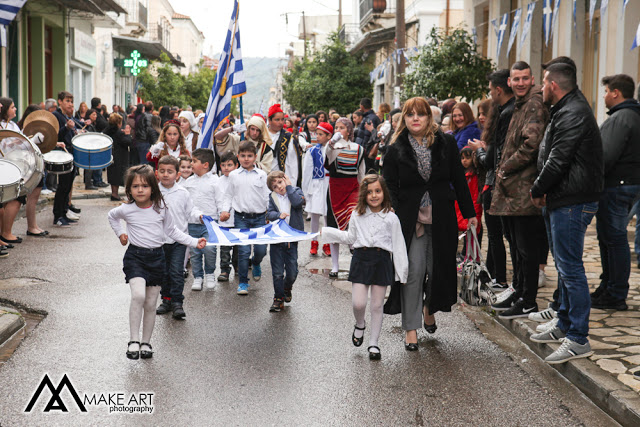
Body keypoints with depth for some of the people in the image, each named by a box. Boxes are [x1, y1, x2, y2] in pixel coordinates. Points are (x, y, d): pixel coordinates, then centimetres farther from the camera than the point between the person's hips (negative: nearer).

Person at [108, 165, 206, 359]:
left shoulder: (161, 208, -1)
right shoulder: (126, 210, -4)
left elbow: (172, 230, 11)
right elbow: (112, 216, 20)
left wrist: (194, 242, 5)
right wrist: (120, 233, 12)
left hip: (156, 257, 2)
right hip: (135, 256, -2)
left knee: (150, 305, 7)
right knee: (138, 295, -24)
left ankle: (146, 342, 23)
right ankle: (133, 341, -14)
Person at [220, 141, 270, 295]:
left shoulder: (261, 175, 7)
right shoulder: (234, 175, 8)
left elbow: (267, 196, 8)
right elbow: (229, 195, 13)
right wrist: (225, 210, -2)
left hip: (259, 217, 1)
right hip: (241, 218, -1)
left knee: (261, 249, -1)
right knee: (243, 250, -6)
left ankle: (256, 264, 36)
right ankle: (243, 282, 8)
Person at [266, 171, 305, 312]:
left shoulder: (295, 191, 2)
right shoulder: (272, 197, 6)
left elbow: (298, 202, -18)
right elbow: (269, 213, -2)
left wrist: (289, 186, -11)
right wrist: (278, 215, -22)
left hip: (291, 239, -1)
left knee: (292, 272, 5)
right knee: (277, 272, 4)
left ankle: (287, 288, 35)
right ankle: (278, 298, 16)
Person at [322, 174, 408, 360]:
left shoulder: (391, 218, 0)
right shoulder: (357, 216, 5)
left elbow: (398, 245, 3)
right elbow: (350, 238, 19)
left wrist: (402, 272, 2)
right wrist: (326, 232, 18)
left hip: (382, 261, -1)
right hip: (361, 259, 1)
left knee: (377, 306, 5)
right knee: (358, 303, -8)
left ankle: (373, 343, 18)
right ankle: (359, 325, 26)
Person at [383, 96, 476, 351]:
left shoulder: (446, 144, 3)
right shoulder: (396, 150, 1)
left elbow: (459, 180, 7)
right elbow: (390, 187, 1)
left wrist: (469, 213, 8)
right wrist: (397, 219, -12)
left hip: (442, 218, 2)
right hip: (410, 220, -2)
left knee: (439, 267, 8)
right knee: (413, 271, -6)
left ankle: (429, 308, 38)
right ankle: (410, 328, 3)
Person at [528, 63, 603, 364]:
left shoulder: (573, 114, -17)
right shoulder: (566, 110, 17)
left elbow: (557, 161, -21)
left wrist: (537, 190, -8)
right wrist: (543, 190, 6)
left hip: (573, 202, -11)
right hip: (565, 200, 11)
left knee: (570, 268, -8)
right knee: (564, 266, 18)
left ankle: (578, 339, -4)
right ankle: (565, 325, 29)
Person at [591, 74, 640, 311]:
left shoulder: (621, 118, -16)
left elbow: (606, 156, -24)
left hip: (615, 187, -11)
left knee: (614, 239, -6)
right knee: (608, 238, 17)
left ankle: (616, 296, -1)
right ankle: (608, 289, 27)